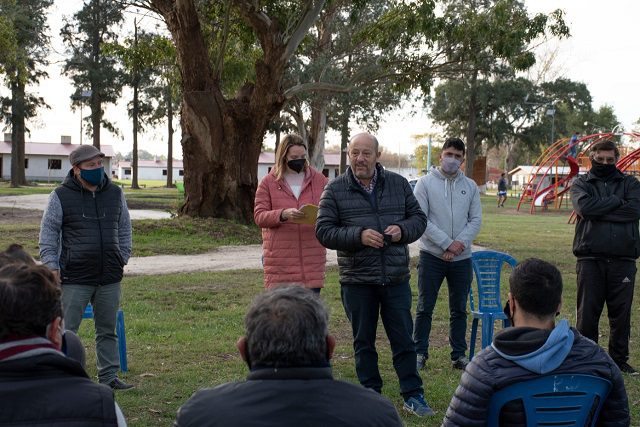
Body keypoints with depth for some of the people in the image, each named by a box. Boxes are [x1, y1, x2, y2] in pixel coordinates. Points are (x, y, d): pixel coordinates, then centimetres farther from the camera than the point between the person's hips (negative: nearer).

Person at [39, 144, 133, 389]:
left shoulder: (115, 194, 8)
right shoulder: (61, 197, -3)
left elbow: (124, 229, 17)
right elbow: (48, 232, 1)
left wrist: (123, 258, 11)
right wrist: (52, 266, -4)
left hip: (110, 278, 4)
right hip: (75, 278, -4)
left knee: (108, 330, 12)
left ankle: (109, 376, 22)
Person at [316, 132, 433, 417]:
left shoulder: (398, 184, 4)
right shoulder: (335, 189, -3)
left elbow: (418, 217, 10)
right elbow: (323, 231, -7)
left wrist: (402, 230, -12)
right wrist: (358, 235, -21)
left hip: (396, 278, 1)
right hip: (356, 281, -1)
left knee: (403, 339, 7)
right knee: (363, 341, 11)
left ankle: (412, 395, 18)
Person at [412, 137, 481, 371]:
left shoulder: (470, 186, 9)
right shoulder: (426, 183, -2)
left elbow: (476, 220, 4)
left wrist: (460, 243, -12)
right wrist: (446, 243, -16)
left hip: (462, 257, 3)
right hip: (432, 256, -3)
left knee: (459, 309, 10)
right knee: (425, 308, 2)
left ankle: (459, 354, 19)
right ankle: (420, 353, 13)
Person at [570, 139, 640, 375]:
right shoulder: (581, 183, 9)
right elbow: (585, 207, -12)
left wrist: (599, 211, -10)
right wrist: (617, 201, -7)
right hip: (590, 258, -1)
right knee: (587, 312, 3)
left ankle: (619, 359, 20)